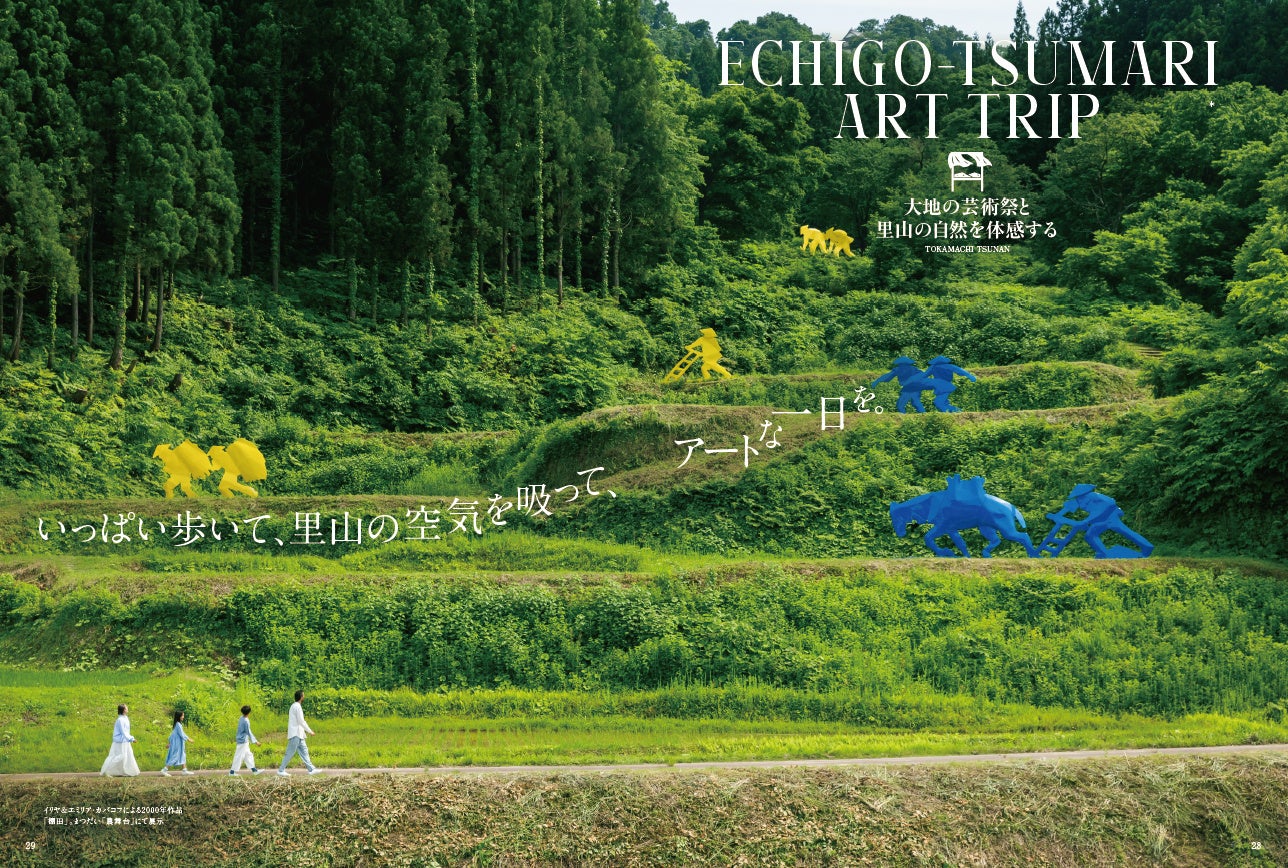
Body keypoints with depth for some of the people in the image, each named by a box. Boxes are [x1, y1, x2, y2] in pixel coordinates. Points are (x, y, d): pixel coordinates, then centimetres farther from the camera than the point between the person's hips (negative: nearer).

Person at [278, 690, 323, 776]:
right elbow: (301, 721, -18)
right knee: (290, 753, -5)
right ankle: (281, 770, -1)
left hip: (298, 734, 10)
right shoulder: (297, 707, -15)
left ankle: (311, 769, 8)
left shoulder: (294, 706, 15)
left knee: (304, 752, 8)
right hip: (296, 734, -10)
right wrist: (310, 731, -12)